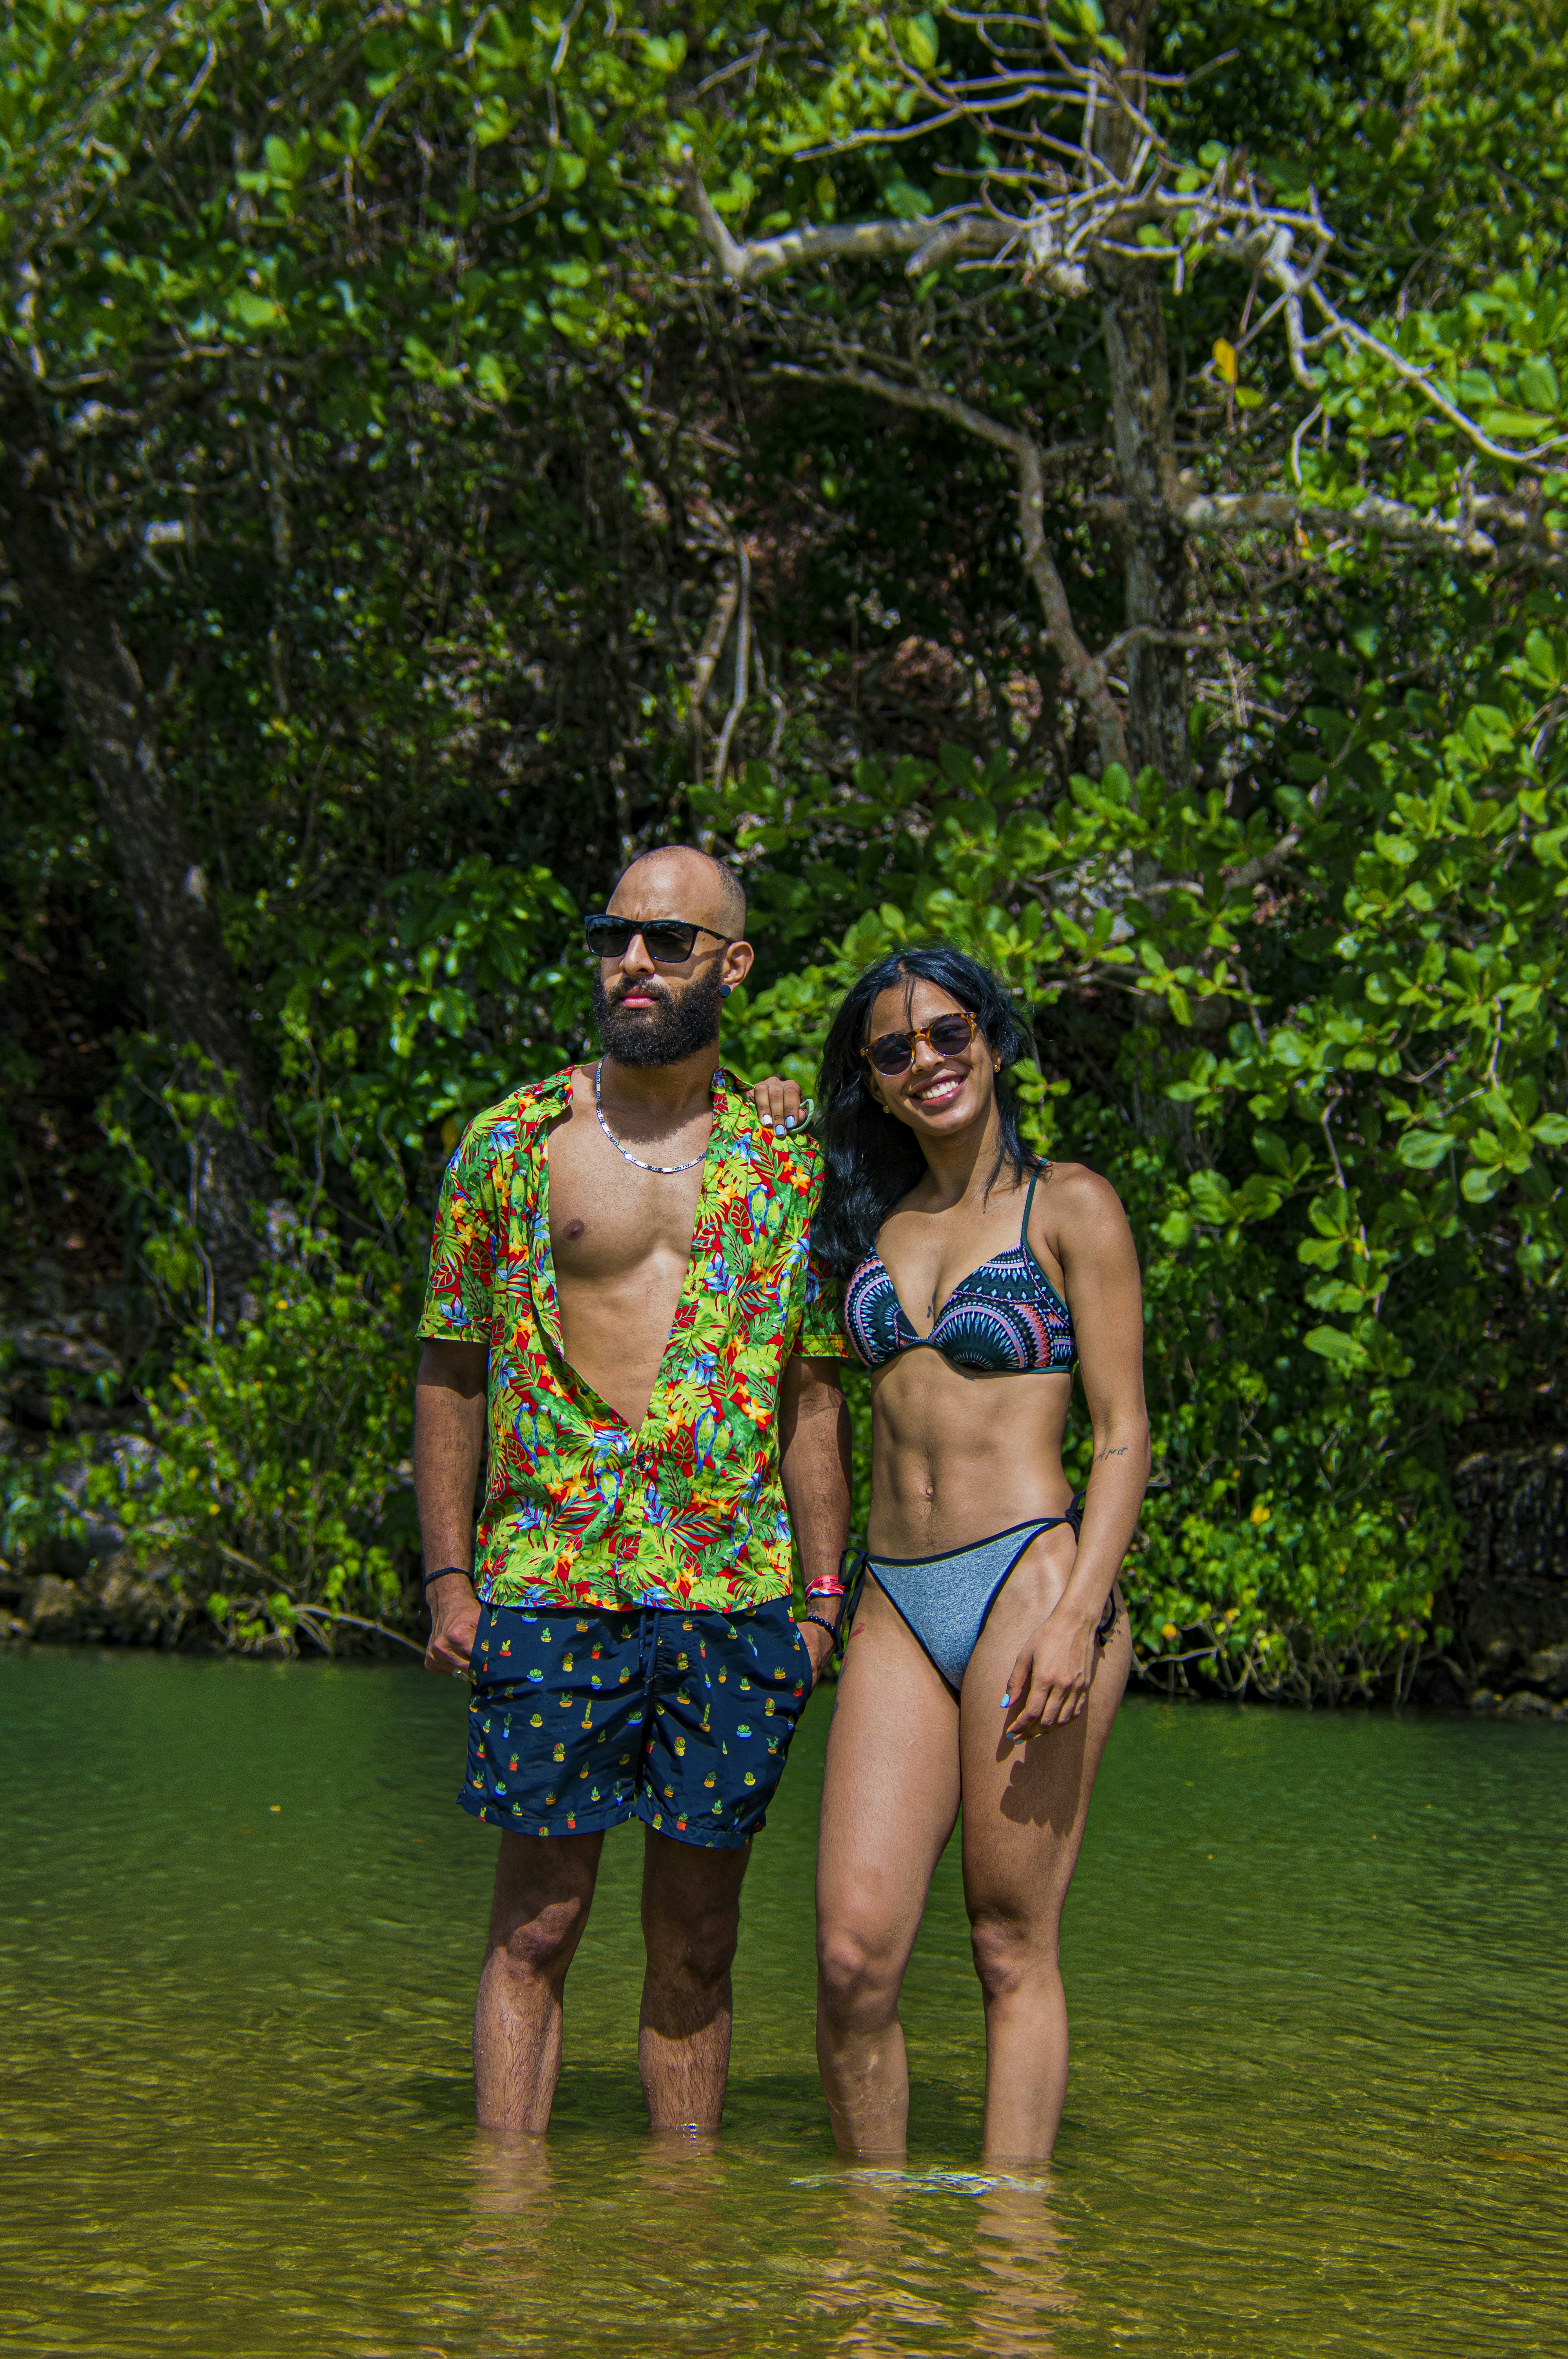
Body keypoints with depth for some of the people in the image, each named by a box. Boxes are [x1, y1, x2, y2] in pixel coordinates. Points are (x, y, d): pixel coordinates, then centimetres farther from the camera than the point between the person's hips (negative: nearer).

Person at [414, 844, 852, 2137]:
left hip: (737, 1598, 2)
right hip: (550, 1589, -2)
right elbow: (450, 1374, 7)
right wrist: (448, 1578, 0)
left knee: (698, 1940, 7)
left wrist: (821, 1601, 6)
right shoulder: (511, 1143, 5)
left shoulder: (787, 1168, 10)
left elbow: (813, 1400, 12)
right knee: (538, 1921, -1)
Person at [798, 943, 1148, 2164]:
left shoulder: (1070, 1205, 2)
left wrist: (1078, 1617, -16)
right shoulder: (872, 1218, 17)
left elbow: (1124, 1435, -3)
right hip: (897, 1606, 5)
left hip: (1030, 1581, -4)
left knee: (1014, 1949, -3)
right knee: (853, 1956, -6)